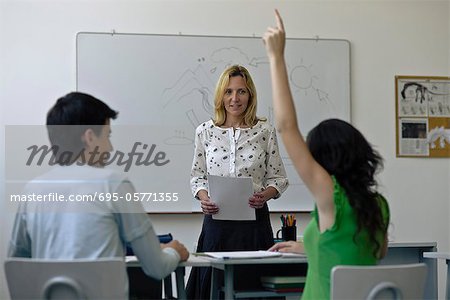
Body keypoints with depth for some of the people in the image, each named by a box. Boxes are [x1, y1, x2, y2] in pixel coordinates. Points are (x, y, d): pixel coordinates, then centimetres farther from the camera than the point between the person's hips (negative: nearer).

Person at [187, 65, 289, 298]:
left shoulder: (265, 131, 3)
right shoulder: (205, 132, 6)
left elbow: (278, 178, 6)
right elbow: (197, 176, 11)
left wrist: (265, 195, -13)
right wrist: (203, 196, -8)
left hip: (254, 220, -1)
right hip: (216, 219, 1)